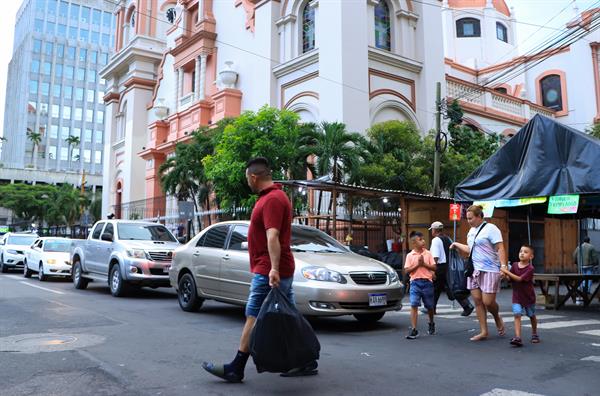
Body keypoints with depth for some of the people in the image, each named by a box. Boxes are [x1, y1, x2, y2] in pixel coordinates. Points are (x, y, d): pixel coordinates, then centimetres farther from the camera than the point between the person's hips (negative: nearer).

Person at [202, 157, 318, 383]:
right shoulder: (273, 196, 17)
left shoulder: (272, 199, -17)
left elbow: (273, 236, -29)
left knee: (253, 317, -3)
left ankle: (236, 369, 5)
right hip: (282, 271, 10)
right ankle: (306, 362, 19)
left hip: (268, 273, -10)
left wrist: (274, 268, -38)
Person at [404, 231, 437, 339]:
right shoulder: (410, 255, 1)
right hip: (415, 282, -1)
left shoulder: (428, 253, 4)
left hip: (427, 282, 1)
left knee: (429, 306, 14)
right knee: (414, 305, -11)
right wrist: (417, 264, -11)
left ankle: (431, 324, 39)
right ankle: (413, 329, -9)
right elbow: (407, 270, -3)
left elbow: (434, 267, 1)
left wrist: (424, 264, -11)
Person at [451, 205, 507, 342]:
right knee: (477, 301, 4)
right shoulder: (471, 231, 16)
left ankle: (497, 318, 26)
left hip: (490, 270, -7)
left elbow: (500, 248, -14)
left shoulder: (490, 228, -8)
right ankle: (483, 331, 12)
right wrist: (457, 245, 23)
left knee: (488, 302, -7)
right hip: (474, 270, 7)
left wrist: (504, 265, -24)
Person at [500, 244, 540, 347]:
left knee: (532, 316, 18)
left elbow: (519, 279, -27)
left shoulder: (530, 268, -18)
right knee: (517, 315, -13)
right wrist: (505, 274, -22)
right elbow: (510, 279, -2)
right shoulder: (514, 265, -3)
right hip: (517, 296, 2)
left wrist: (507, 272, -32)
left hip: (528, 296, -2)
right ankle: (517, 337, -20)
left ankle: (534, 334, 39)